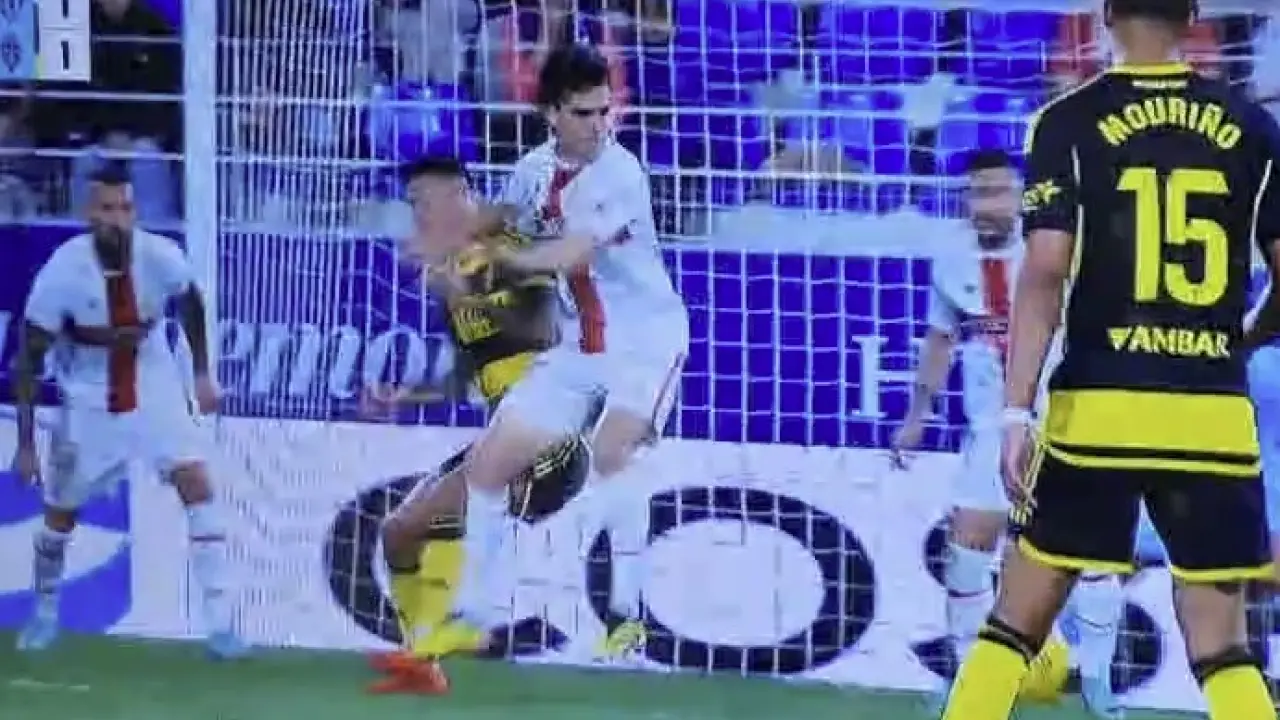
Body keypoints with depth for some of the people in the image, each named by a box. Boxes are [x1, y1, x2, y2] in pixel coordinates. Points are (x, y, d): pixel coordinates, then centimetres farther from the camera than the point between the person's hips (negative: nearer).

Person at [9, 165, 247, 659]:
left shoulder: (162, 257, -20)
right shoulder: (62, 272, -25)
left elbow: (189, 302, 6)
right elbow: (28, 359, -16)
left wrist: (202, 374, 8)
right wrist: (25, 444, -16)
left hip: (154, 389, 1)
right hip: (88, 401, -1)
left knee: (196, 483, -15)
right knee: (60, 511, 9)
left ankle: (219, 623, -13)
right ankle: (44, 614, 36)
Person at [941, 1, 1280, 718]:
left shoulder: (1071, 122, -1)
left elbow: (1046, 274, -9)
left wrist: (1018, 411, -11)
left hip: (1100, 408, -2)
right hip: (1215, 414, 2)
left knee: (1018, 620, 11)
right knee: (1222, 647, 6)